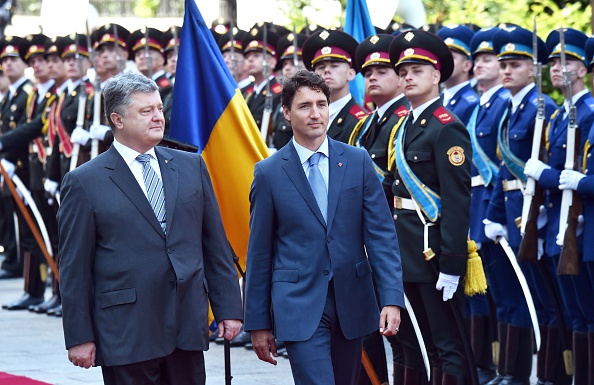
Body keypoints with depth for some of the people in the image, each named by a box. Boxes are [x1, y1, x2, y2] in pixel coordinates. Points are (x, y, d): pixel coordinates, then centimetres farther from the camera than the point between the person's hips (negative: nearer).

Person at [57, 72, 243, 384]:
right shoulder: (84, 182, -2)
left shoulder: (192, 167, 11)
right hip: (125, 333, -4)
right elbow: (74, 268, -2)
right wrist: (79, 337, -5)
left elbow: (215, 244, 12)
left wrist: (228, 308, 7)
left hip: (188, 325, 4)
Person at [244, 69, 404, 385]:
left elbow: (381, 234, 1)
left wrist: (392, 299, -9)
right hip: (300, 304, -3)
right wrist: (258, 322, 4)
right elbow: (259, 252, 3)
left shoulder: (358, 161, 4)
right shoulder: (269, 173, -1)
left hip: (352, 302, 3)